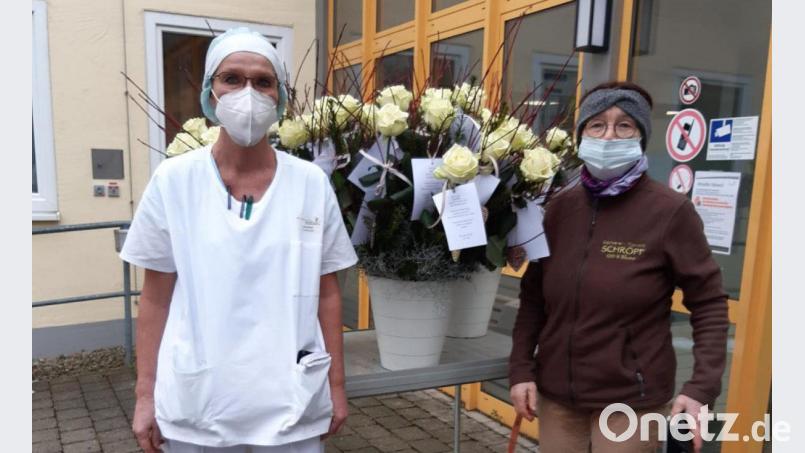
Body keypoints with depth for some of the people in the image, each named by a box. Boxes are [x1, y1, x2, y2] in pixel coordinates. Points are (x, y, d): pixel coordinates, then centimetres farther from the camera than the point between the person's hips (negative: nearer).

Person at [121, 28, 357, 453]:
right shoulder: (173, 180, -5)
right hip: (195, 404, 0)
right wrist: (145, 393, 1)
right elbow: (155, 297, 1)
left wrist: (336, 385, 3)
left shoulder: (312, 183, -4)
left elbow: (326, 292, 2)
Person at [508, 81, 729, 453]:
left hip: (631, 400, -3)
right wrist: (520, 369, -2)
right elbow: (533, 295, 4)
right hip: (555, 394, 4)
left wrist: (702, 387, -15)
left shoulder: (670, 211, -12)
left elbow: (708, 304, -7)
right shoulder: (559, 208, -1)